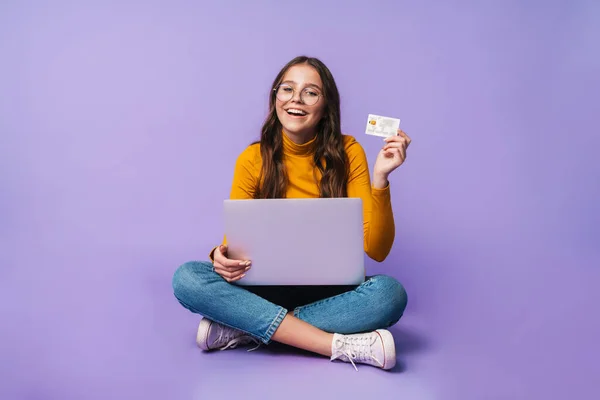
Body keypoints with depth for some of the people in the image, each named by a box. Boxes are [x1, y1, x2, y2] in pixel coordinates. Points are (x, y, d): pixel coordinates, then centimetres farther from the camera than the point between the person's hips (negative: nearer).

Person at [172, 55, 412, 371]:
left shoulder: (347, 152, -7)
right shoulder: (252, 160, -4)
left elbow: (376, 249, -11)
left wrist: (380, 177, -23)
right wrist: (221, 256, -22)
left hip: (329, 290, -1)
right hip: (267, 287, 1)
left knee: (390, 293, -31)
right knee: (187, 278, -25)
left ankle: (244, 330, -23)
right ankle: (341, 345, -29)